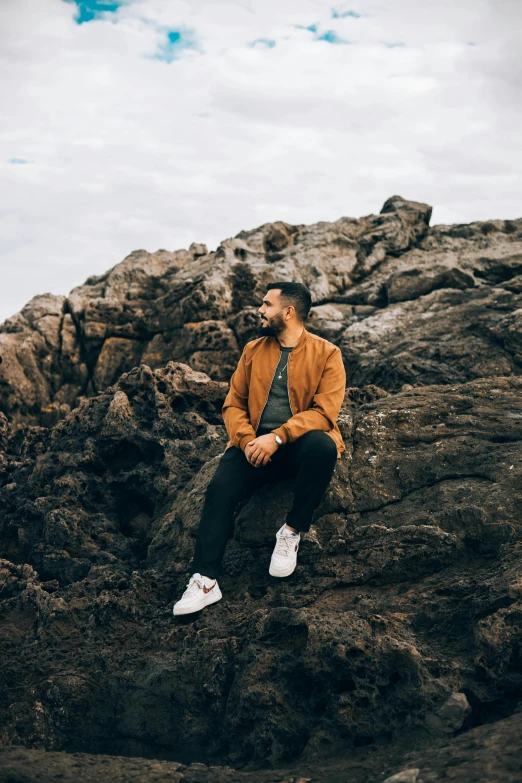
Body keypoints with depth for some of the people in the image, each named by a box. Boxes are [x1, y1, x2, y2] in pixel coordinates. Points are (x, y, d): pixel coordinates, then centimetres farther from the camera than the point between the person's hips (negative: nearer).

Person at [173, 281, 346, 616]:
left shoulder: (326, 353, -2)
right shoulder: (253, 350, 12)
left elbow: (324, 412, -13)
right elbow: (233, 404, 9)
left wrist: (277, 437, -25)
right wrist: (247, 440, -11)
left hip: (300, 443, -3)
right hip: (256, 443, 3)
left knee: (323, 446, -37)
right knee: (220, 489, -25)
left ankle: (292, 532, -18)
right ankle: (206, 581, -22)